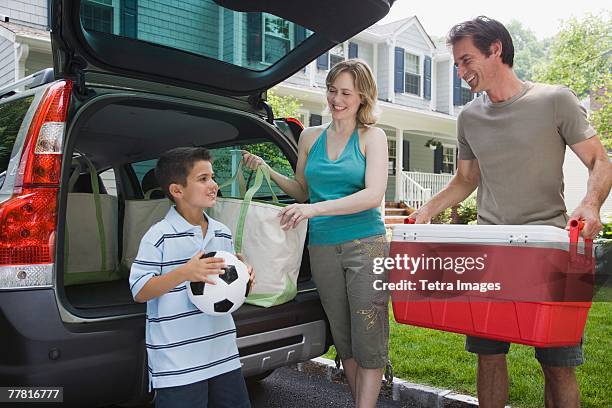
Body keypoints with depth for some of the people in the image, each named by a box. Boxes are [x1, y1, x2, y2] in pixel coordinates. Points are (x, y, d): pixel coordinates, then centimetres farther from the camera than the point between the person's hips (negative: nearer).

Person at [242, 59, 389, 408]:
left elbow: (374, 195, -13)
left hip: (365, 244, -3)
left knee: (369, 339, -2)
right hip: (322, 246, 4)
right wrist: (268, 172, 4)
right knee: (343, 339, 12)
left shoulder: (372, 136, 0)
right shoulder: (310, 137, 11)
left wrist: (316, 209, -22)